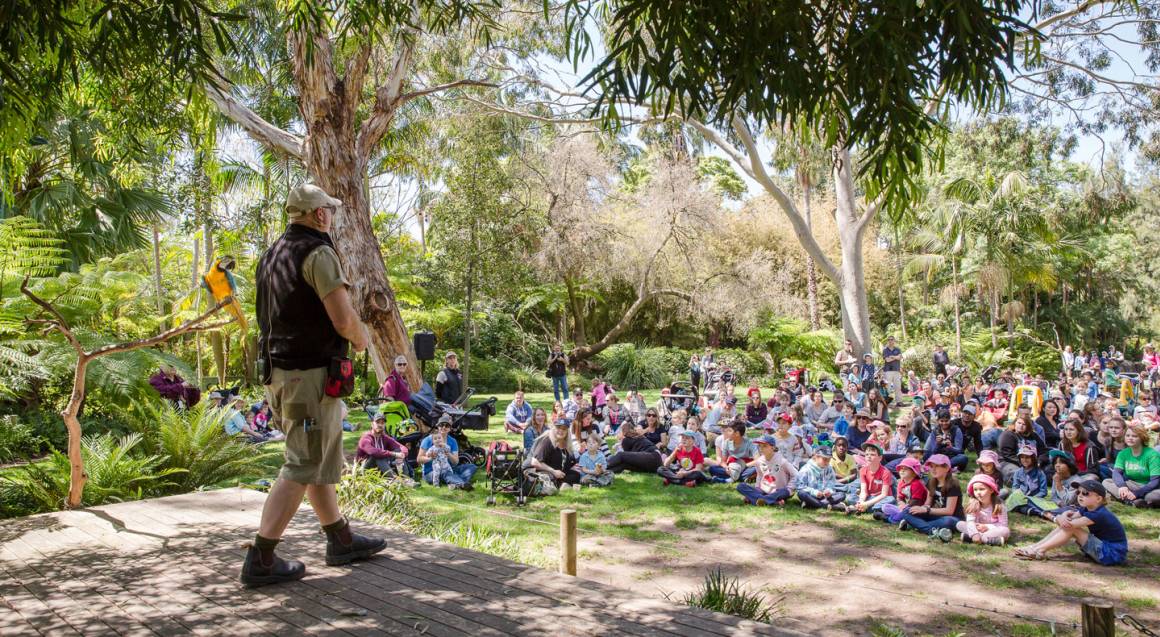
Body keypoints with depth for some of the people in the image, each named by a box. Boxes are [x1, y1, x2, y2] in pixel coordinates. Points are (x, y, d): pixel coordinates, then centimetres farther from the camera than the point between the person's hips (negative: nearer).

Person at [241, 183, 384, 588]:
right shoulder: (318, 253, -13)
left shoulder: (272, 255, 15)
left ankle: (341, 541, 27)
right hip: (311, 375, -9)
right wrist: (361, 339, 0)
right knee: (302, 468, -3)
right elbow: (343, 317, -21)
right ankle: (260, 561, 1)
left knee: (323, 461, 17)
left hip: (278, 369, 9)